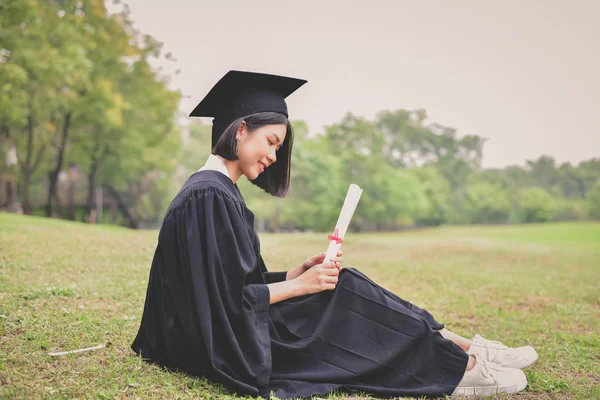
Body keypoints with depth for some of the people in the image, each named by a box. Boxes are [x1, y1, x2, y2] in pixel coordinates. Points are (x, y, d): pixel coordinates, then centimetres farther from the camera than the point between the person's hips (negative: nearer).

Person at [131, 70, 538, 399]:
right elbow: (229, 298, -23)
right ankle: (462, 365, 0)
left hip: (226, 329, 9)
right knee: (345, 292, -10)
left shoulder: (220, 190, 12)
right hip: (226, 342, -9)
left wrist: (303, 271, 0)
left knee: (343, 284, 2)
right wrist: (301, 285, -13)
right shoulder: (209, 196, -19)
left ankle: (463, 348, 2)